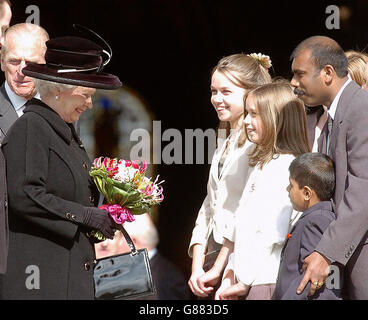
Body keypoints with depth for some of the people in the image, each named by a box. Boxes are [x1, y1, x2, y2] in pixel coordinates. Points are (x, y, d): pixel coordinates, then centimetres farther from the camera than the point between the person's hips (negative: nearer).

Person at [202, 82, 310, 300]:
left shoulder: (285, 166, -11)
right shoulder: (261, 163, 20)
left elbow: (272, 233, -17)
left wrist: (244, 282, -12)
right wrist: (231, 275, 12)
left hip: (266, 282, -9)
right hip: (245, 281, 9)